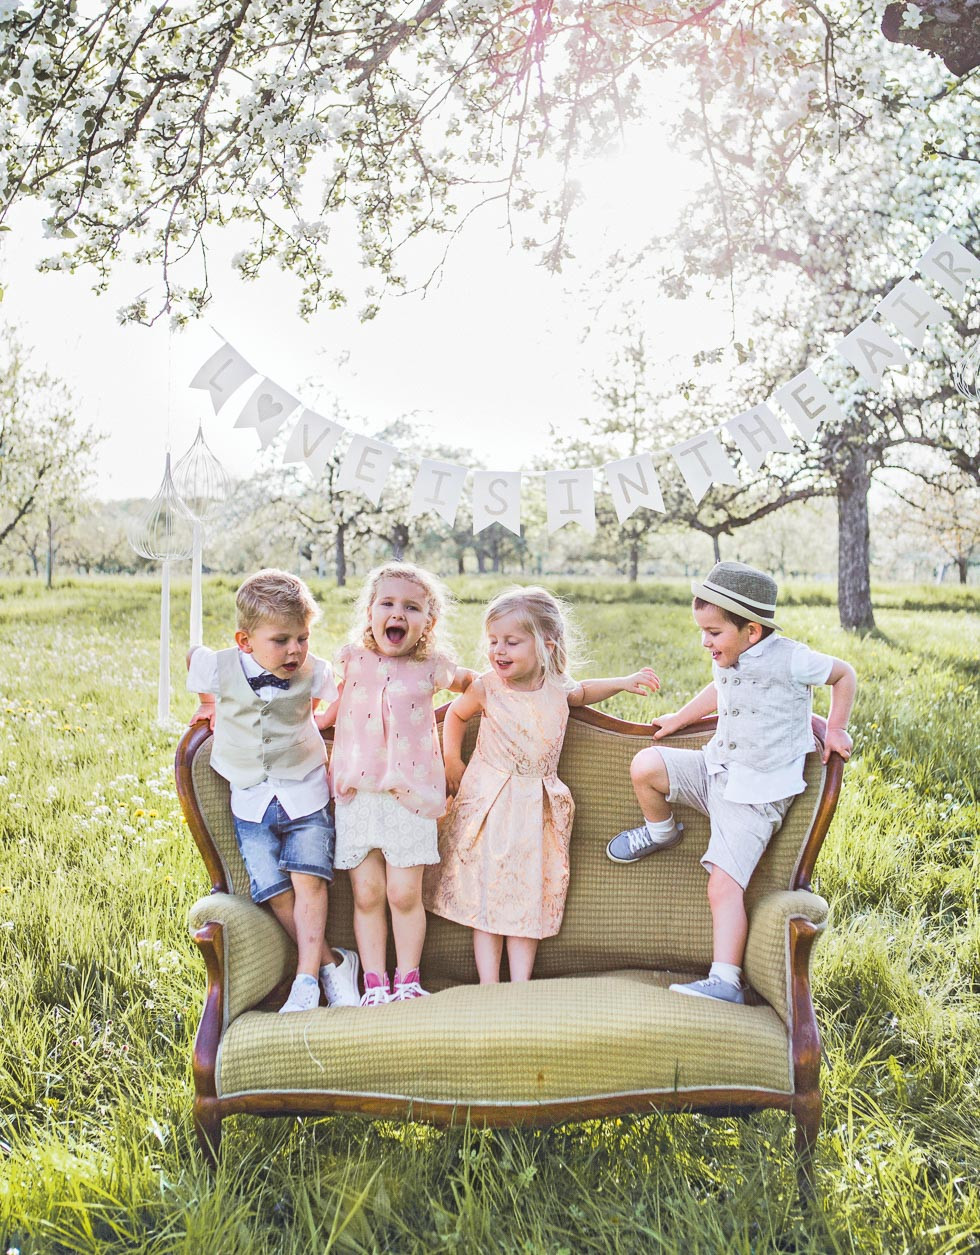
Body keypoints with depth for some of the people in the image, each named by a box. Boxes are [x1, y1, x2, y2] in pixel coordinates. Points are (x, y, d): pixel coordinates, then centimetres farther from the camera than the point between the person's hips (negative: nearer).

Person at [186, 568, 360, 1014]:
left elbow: (337, 695, 17)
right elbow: (192, 656, 15)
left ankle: (307, 980, -10)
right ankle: (333, 962, 5)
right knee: (275, 892, -7)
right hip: (251, 801, 1)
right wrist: (210, 706, 23)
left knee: (309, 879, -16)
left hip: (305, 794, -1)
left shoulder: (313, 672, -9)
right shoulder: (220, 667, -11)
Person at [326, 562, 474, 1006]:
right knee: (367, 893, 4)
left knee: (405, 893, 1)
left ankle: (407, 979, 18)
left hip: (410, 794, -1)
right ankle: (375, 983, 16)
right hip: (356, 792, 1)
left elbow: (466, 681, 24)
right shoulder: (351, 659, 6)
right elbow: (330, 712, 22)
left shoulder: (431, 666, 2)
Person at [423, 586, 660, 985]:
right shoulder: (487, 688, -11)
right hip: (489, 801, -2)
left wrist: (623, 682, 13)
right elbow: (456, 714, 10)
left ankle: (520, 985, 14)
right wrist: (451, 760, 2)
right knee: (485, 892, 1)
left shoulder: (557, 686, -3)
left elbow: (583, 692, 23)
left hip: (537, 806, 2)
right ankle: (488, 986, 9)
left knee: (529, 896, 6)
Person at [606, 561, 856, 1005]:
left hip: (755, 796, -7)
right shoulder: (728, 661, 6)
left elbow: (843, 673, 0)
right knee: (645, 765, -13)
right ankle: (660, 831, 18)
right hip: (715, 768, 7)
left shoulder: (789, 659, -15)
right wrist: (680, 718, 32)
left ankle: (726, 982, -10)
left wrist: (835, 731, 1)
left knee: (723, 886, -15)